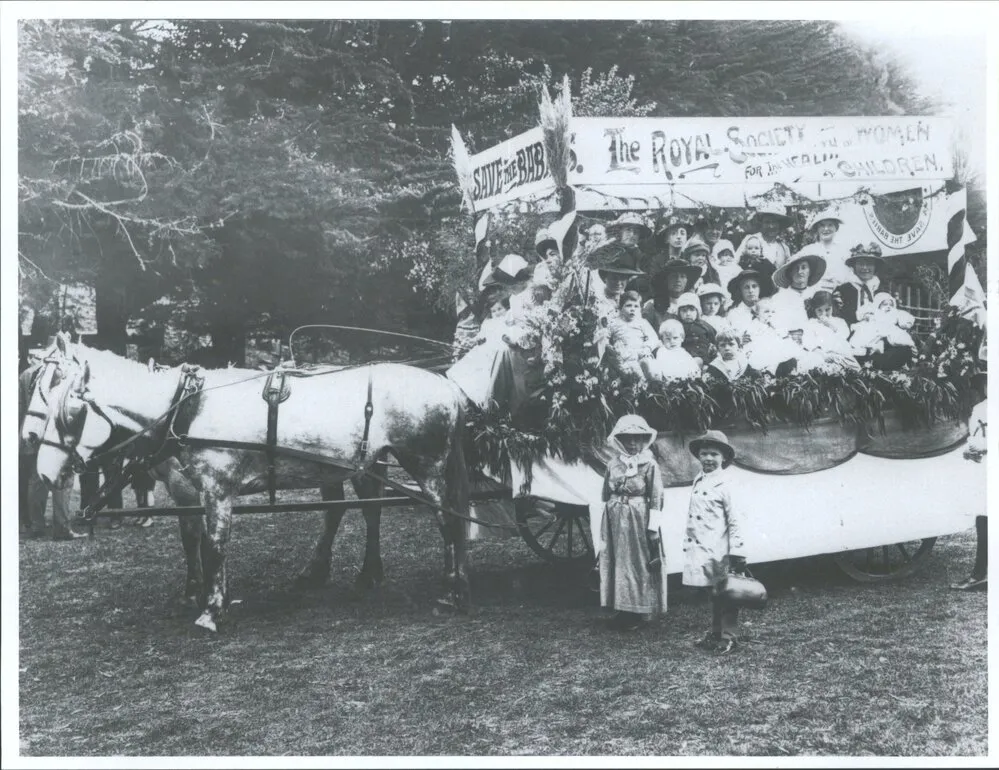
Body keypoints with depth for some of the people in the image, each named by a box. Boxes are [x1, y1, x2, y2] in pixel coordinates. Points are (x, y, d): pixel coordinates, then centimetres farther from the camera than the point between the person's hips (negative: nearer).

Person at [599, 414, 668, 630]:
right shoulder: (613, 464, 6)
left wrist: (653, 528, -12)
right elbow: (606, 496, 12)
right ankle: (622, 610, 19)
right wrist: (605, 523, 10)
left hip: (640, 520, -5)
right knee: (617, 563, 9)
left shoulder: (649, 465, -7)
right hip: (616, 521, 5)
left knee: (639, 564, 2)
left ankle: (637, 614, 11)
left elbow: (656, 498, -9)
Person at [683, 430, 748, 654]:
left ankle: (729, 636, 10)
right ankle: (715, 633, 25)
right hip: (700, 551, 7)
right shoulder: (698, 482, 10)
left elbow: (736, 520, -13)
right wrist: (688, 541, 19)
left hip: (719, 551, -7)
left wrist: (737, 554, -15)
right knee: (712, 593, 15)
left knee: (724, 593, 1)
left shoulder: (725, 486, -12)